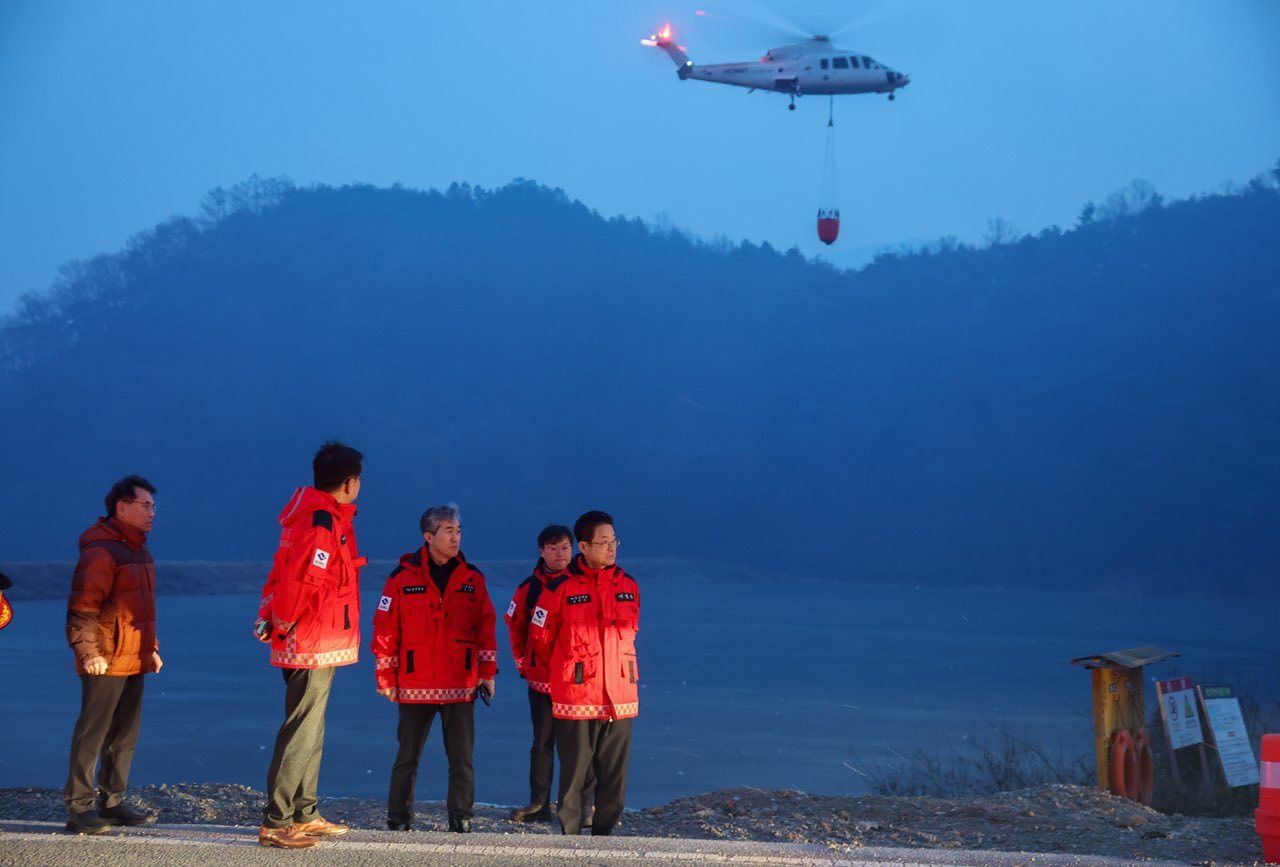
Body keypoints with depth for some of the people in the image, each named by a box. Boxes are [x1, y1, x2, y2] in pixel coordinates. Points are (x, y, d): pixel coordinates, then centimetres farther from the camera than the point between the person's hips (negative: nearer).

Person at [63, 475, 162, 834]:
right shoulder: (100, 551, -13)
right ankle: (79, 807, -1)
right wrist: (89, 653, -22)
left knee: (125, 735, 13)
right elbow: (81, 608, -18)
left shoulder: (139, 552, 18)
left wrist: (152, 648, 23)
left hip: (134, 662, 9)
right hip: (106, 664, -9)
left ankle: (111, 802, 21)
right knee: (91, 734, -5)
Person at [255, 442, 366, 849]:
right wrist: (283, 625, -12)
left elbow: (282, 574, 17)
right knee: (301, 733, -7)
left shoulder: (321, 517, 14)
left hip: (313, 647, 10)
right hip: (313, 647, -10)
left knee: (310, 732, 17)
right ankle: (275, 823, -5)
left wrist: (273, 618, 9)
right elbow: (297, 583, -26)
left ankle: (305, 815, 26)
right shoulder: (321, 525, -19)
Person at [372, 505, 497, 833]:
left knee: (462, 757, 4)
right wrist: (386, 678, -2)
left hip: (461, 685, 2)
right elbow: (385, 629, 0)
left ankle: (461, 818, 13)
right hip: (415, 685, -2)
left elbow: (485, 627, 10)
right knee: (408, 756, 6)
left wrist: (487, 672, 5)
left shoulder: (472, 579, 7)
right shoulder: (403, 578, -1)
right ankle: (398, 819, 14)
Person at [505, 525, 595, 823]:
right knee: (542, 743, 10)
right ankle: (539, 803, 18)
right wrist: (522, 661, 12)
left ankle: (587, 805, 6)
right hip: (540, 679, 3)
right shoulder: (529, 588, 5)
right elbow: (515, 626, 17)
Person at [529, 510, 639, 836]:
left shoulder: (629, 586, 8)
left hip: (620, 697, 4)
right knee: (574, 774, 1)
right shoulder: (561, 588, -5)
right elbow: (540, 638, 5)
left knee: (615, 776, 6)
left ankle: (604, 834, 16)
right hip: (576, 699, -4)